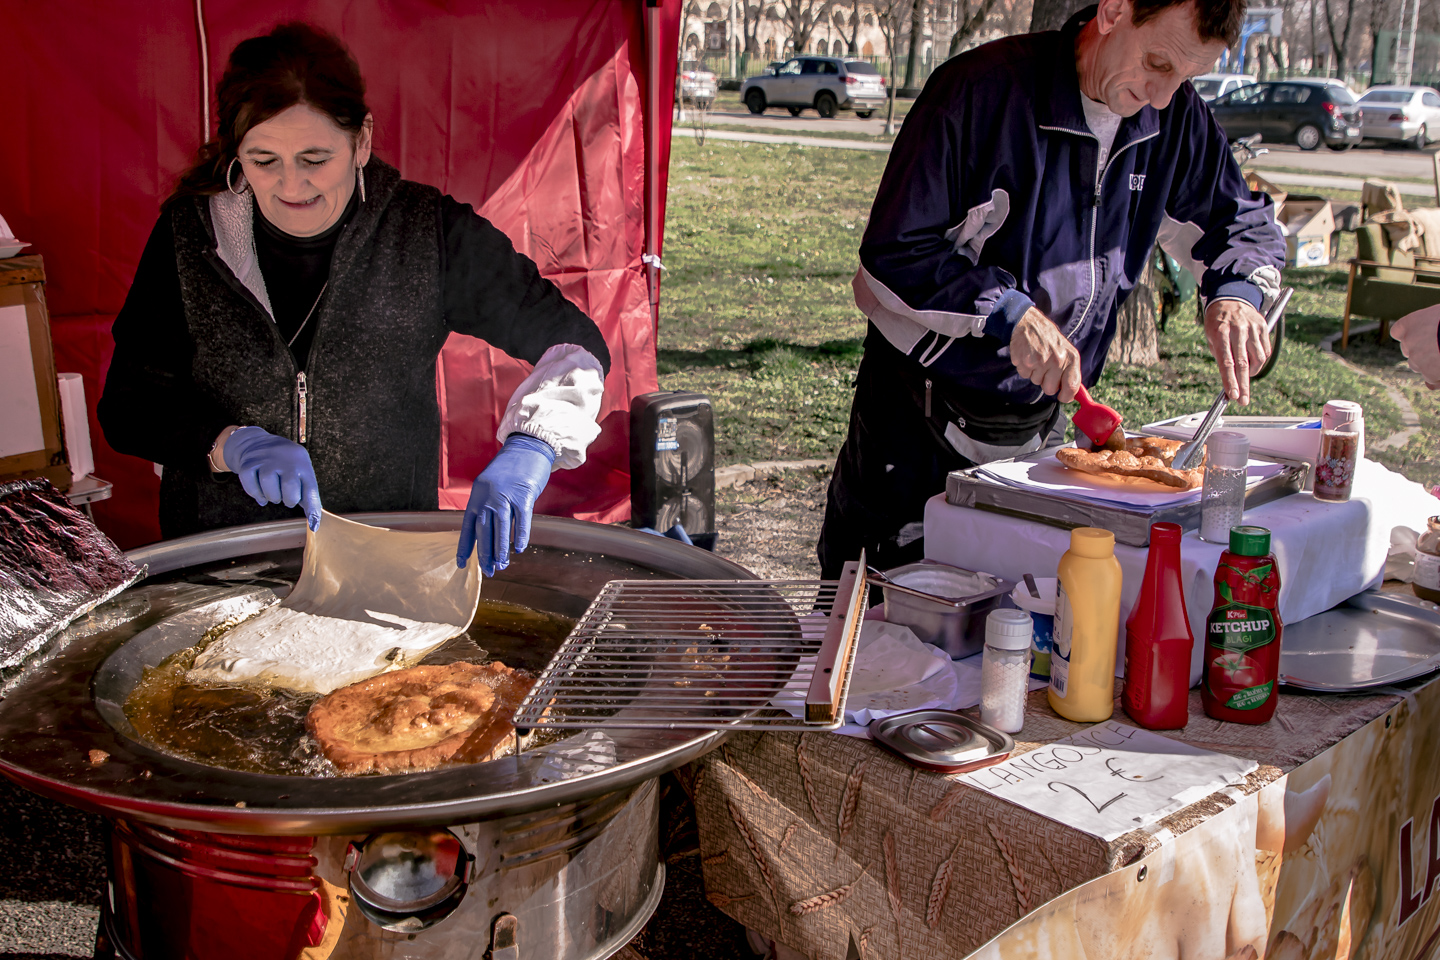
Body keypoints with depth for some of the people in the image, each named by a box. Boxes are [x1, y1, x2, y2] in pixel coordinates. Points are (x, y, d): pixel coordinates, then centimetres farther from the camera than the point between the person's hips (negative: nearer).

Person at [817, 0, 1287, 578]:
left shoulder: (1175, 118, 0)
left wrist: (1235, 292, -10)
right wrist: (1010, 312, -27)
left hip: (1041, 421, 5)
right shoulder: (983, 91, -18)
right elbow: (890, 254, -18)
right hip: (919, 421, -5)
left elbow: (1245, 221, 13)